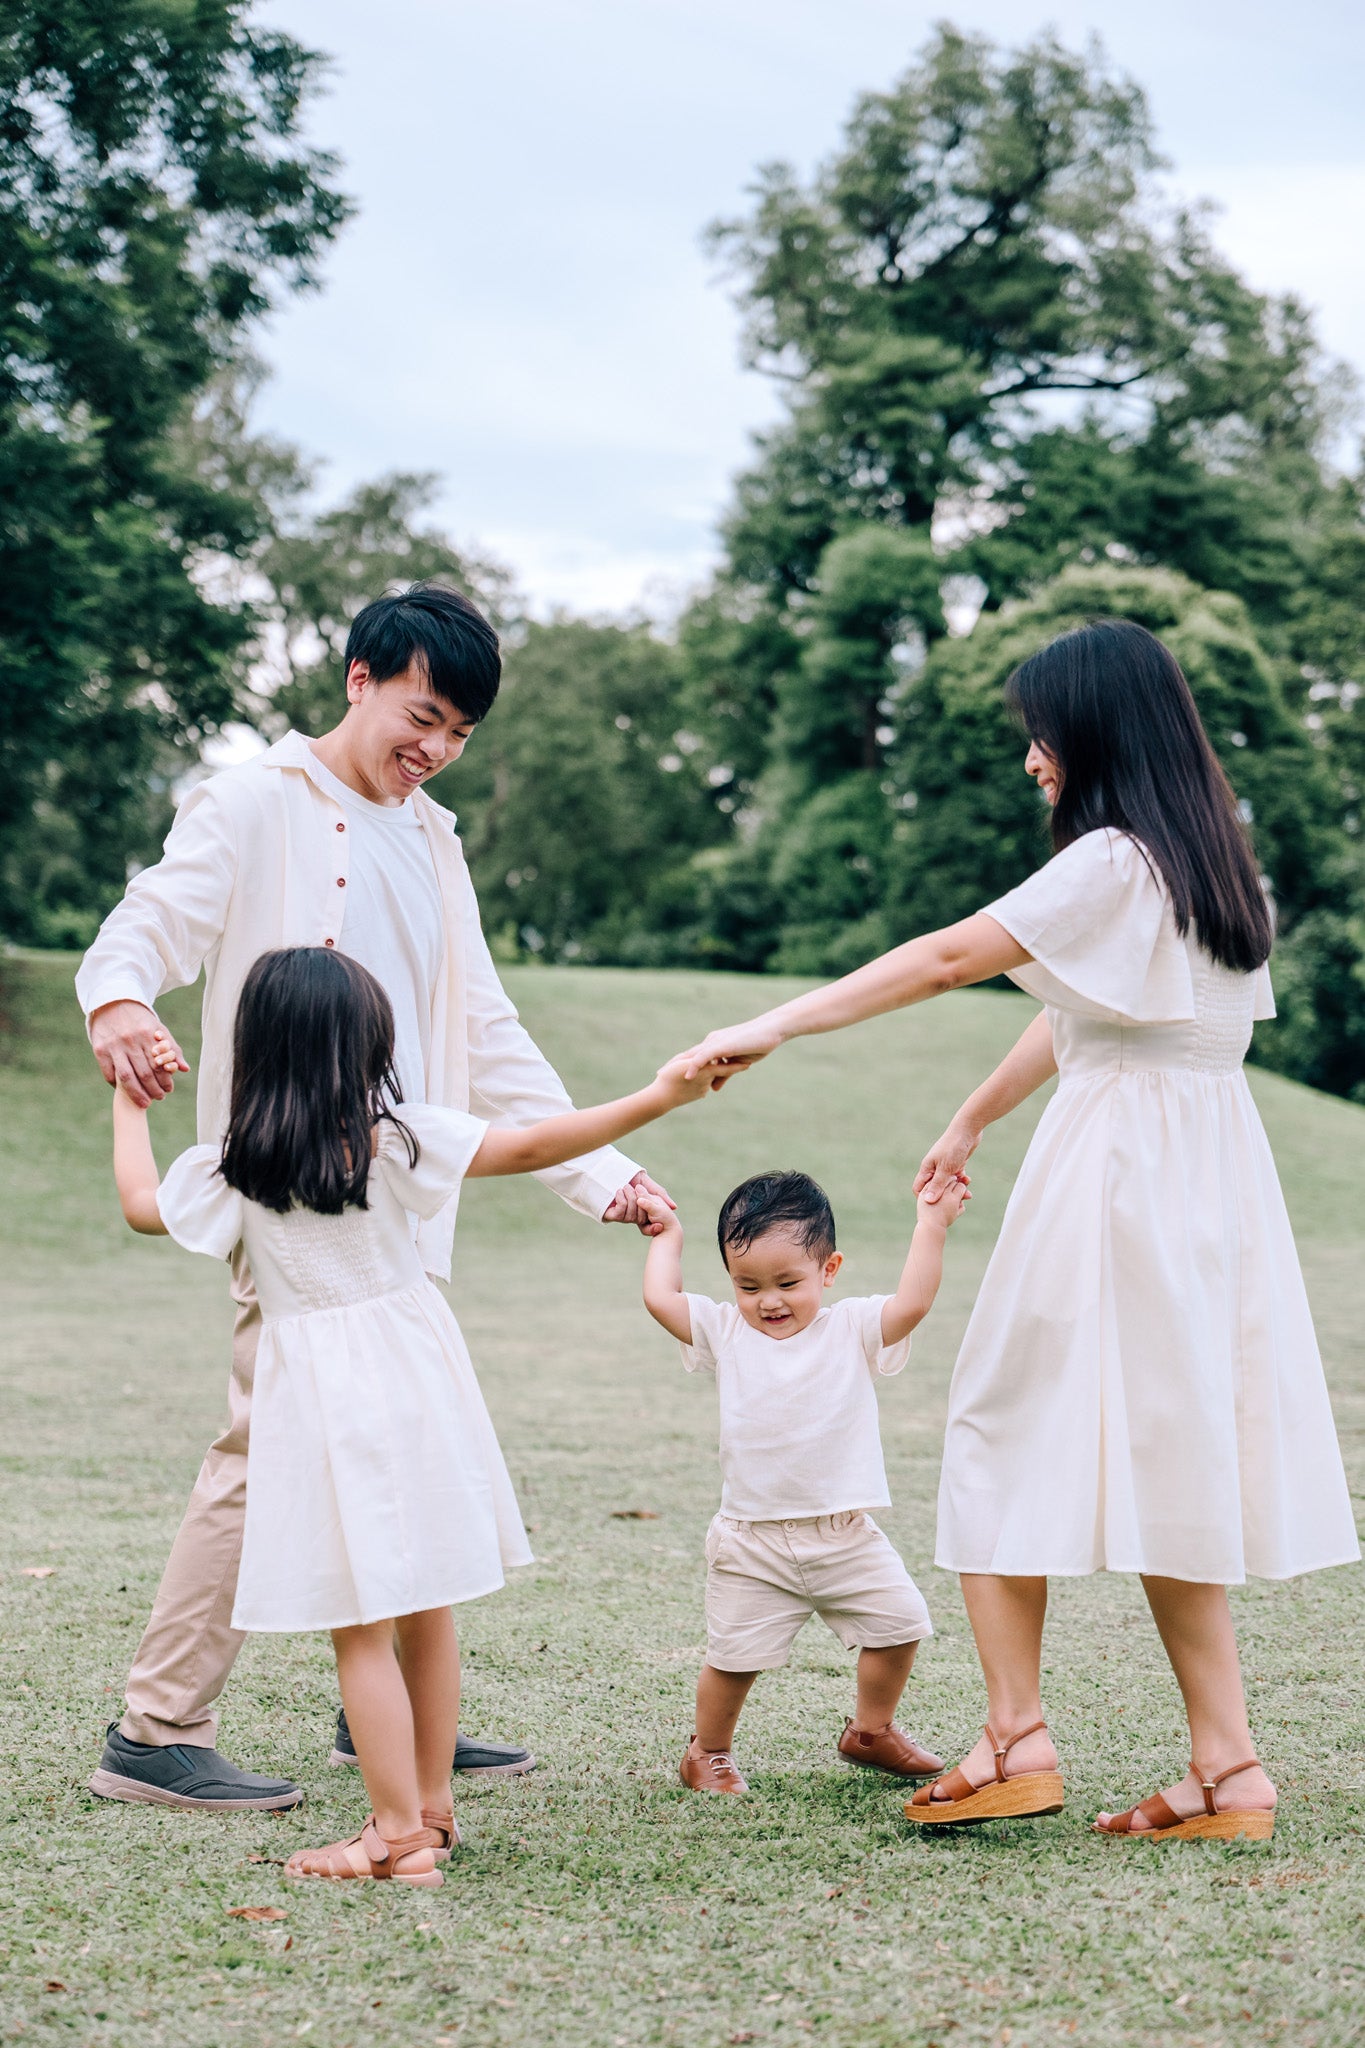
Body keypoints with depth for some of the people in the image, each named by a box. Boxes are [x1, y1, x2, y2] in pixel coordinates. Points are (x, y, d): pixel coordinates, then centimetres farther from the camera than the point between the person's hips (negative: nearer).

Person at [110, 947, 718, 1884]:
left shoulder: (232, 1167, -6)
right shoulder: (394, 1137, -7)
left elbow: (141, 1203, 12)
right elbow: (531, 1147, -10)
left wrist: (129, 1106, 27)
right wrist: (657, 1098, -6)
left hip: (322, 1396, -3)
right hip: (413, 1374, 3)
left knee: (359, 1625, 0)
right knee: (426, 1611, 15)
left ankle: (399, 1831, 1)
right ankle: (432, 1806, 25)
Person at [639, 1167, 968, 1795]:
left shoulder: (853, 1330, -2)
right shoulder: (724, 1333, 1)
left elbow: (911, 1303, -16)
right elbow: (660, 1298, -8)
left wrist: (931, 1227, -19)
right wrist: (666, 1235, 5)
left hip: (846, 1535, 1)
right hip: (753, 1542, -1)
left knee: (898, 1622, 2)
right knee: (734, 1655, 1)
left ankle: (870, 1730, 26)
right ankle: (708, 1750, 26)